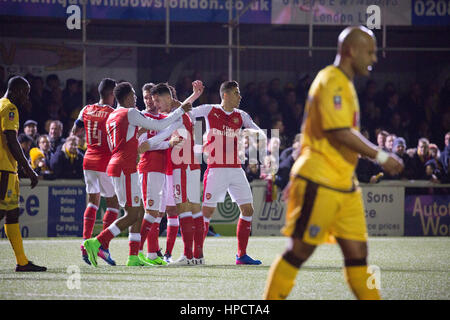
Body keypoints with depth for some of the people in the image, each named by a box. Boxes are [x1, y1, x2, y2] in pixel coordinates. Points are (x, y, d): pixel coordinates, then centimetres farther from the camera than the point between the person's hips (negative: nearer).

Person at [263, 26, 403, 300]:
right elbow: (340, 132, -22)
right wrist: (380, 156, -18)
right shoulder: (332, 82, -13)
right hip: (321, 184, -9)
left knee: (357, 252, 4)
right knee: (300, 251, -4)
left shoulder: (343, 83, 18)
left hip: (345, 185, 9)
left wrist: (299, 178, 25)